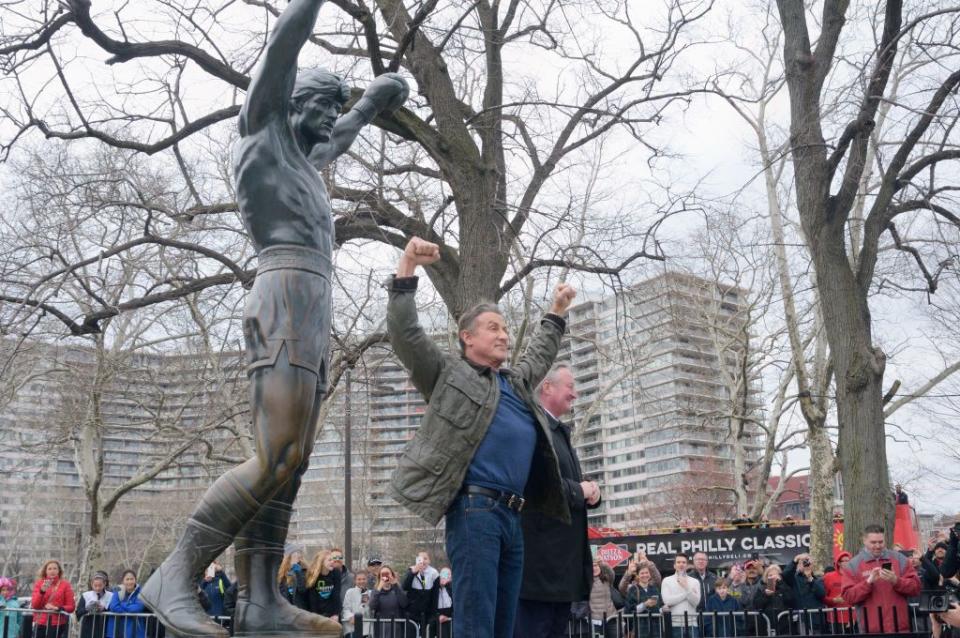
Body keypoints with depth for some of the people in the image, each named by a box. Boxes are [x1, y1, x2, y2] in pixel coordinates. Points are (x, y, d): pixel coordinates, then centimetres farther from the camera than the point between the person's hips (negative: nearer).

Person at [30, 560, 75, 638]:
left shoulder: (65, 585, 1)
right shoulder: (39, 583, 8)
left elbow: (71, 607, 0)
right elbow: (34, 605, 1)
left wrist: (58, 608, -18)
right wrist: (42, 591, -14)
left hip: (58, 624, -2)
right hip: (40, 623, 2)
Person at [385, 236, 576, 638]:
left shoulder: (516, 382, 26)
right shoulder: (448, 375, 6)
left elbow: (539, 355, 47)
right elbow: (404, 333, -5)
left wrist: (556, 314, 48)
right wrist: (407, 270, -11)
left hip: (512, 515, 8)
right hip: (475, 509, -8)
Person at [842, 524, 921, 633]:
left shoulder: (899, 559, 9)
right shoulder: (853, 565, 3)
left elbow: (915, 587, 4)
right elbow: (848, 596, -4)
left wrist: (896, 581, -14)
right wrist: (868, 582, -17)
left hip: (899, 627, 2)